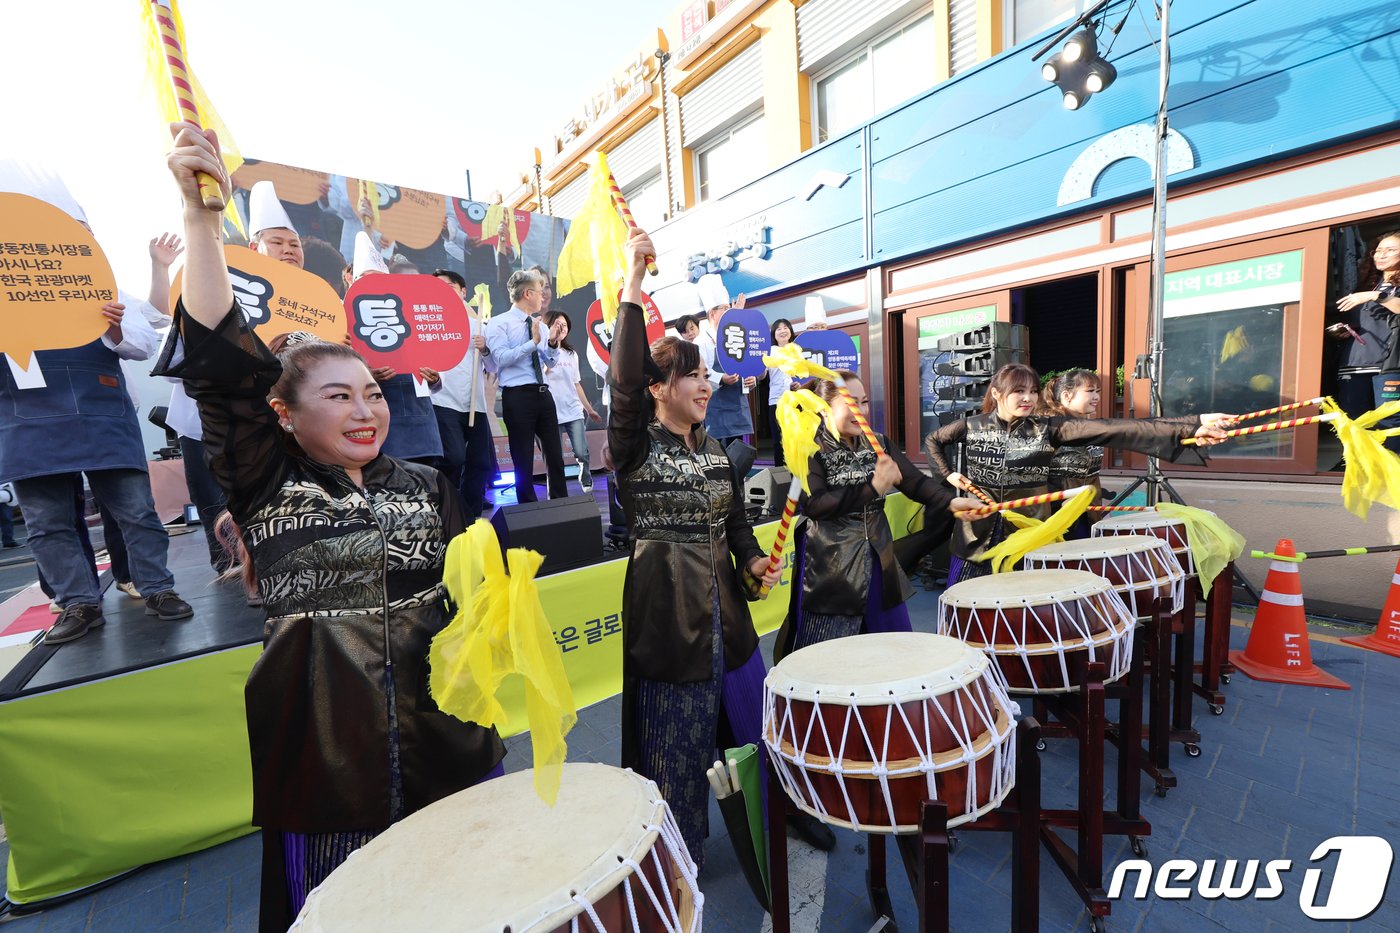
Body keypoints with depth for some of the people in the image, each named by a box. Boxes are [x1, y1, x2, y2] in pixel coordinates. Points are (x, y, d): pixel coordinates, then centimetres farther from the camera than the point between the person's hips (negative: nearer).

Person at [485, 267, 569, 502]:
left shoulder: (540, 325, 14)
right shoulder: (498, 322, -3)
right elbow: (501, 358, -16)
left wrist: (552, 343, -1)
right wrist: (533, 342, -19)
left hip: (543, 394, 6)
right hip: (517, 396, -6)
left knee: (555, 455, 10)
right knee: (523, 459, 3)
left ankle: (560, 503, 22)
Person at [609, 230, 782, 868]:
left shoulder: (713, 450, 9)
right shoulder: (634, 445, -11)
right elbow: (623, 379, -28)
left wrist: (753, 561, -3)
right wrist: (633, 288, -30)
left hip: (723, 605, 7)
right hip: (665, 608, -6)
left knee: (750, 717, 20)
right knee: (675, 736, 8)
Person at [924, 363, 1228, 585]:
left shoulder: (1048, 428, -7)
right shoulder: (972, 426, -4)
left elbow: (1110, 429, -17)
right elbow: (931, 440, 12)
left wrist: (1187, 431, -25)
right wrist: (948, 474, 2)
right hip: (978, 531, 0)